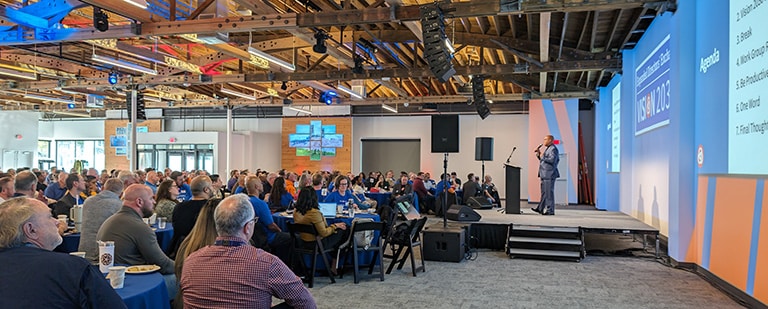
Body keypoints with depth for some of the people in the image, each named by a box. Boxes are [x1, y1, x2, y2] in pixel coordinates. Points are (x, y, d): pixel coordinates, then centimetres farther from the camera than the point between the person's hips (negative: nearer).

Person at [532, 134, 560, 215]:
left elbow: (552, 160, -24)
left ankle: (550, 210, -4)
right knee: (544, 192, 14)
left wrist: (542, 157, -15)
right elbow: (542, 159, 25)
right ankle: (541, 208, 21)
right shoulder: (547, 149, 20)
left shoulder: (553, 149, -11)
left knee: (549, 192, -8)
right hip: (545, 174, 10)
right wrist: (538, 154, 10)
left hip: (549, 174, -10)